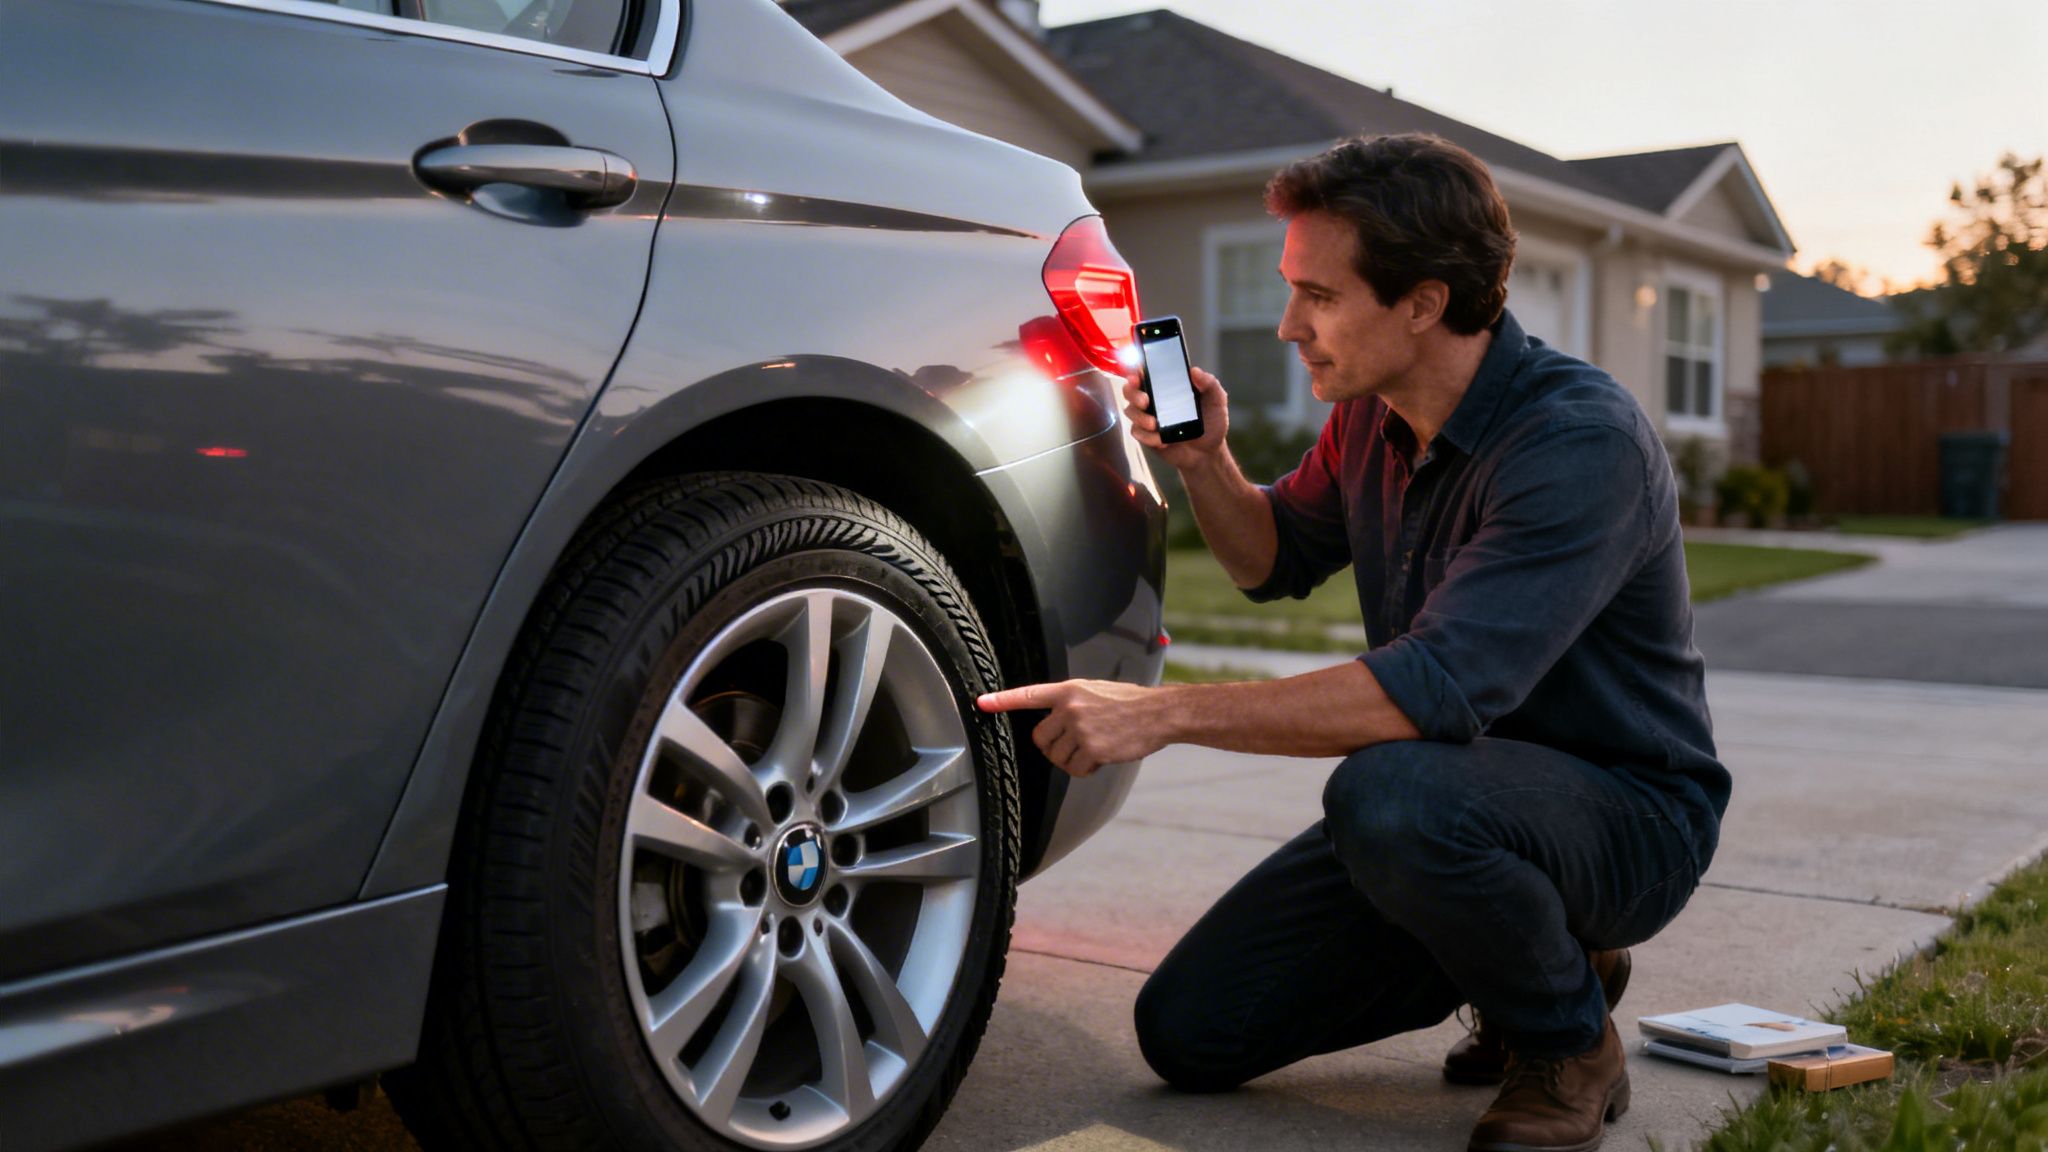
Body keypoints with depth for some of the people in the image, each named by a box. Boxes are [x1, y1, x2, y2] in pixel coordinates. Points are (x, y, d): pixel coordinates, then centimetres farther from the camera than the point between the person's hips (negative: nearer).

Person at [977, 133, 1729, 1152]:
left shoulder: (1582, 438, -26)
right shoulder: (1371, 417, 0)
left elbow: (1441, 686, -37)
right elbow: (1277, 561, 18)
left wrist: (1166, 711, -37)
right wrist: (1204, 464, -4)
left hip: (1626, 811, -7)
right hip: (1459, 787, 8)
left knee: (1388, 794, -40)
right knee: (1187, 1030, -1)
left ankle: (1569, 1045, -8)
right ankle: (1529, 953, 15)